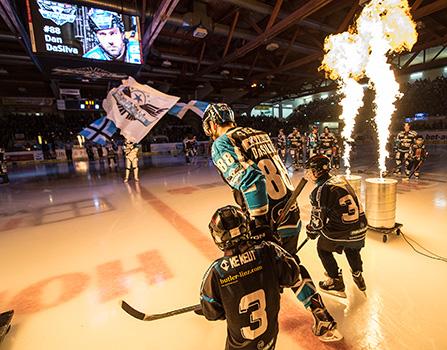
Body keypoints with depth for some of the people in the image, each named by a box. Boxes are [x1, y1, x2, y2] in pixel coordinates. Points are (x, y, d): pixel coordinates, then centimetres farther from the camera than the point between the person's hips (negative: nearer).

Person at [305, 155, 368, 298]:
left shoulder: (320, 191, -16)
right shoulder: (341, 179, 6)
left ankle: (337, 283, 27)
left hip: (341, 233, -7)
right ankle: (358, 276, 48)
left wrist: (311, 231, 11)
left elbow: (318, 219, -10)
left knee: (322, 248, 20)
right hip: (360, 228, 7)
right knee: (352, 248, 37)